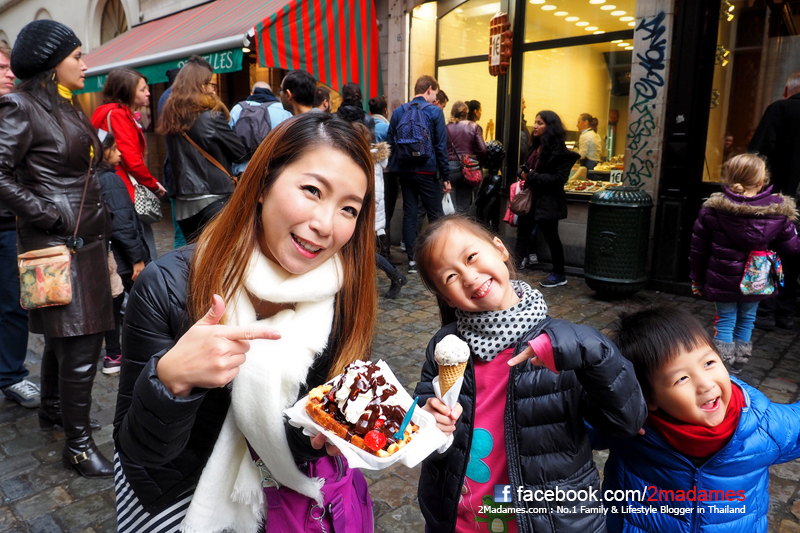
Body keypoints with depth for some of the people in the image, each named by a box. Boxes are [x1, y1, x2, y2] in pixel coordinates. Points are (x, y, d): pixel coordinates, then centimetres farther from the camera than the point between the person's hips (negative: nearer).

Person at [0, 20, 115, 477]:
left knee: (64, 333, 19)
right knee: (81, 342, -6)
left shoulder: (68, 107, 16)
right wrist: (49, 215, -16)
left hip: (86, 239, 9)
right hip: (59, 244, -9)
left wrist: (98, 225, 14)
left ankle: (52, 409, 37)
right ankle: (78, 444, 6)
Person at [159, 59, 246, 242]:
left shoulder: (169, 119, 8)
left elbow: (174, 157, 14)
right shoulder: (211, 117, -9)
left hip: (183, 204, 6)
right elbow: (240, 153, -2)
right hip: (213, 200, -6)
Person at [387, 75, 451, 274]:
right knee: (436, 215, 4)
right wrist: (446, 177, -3)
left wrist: (395, 169, 11)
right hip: (426, 172, -4)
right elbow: (441, 146, -6)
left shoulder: (398, 112, 7)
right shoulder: (434, 111, -5)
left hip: (404, 171, 4)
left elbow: (390, 143, 6)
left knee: (409, 214, 8)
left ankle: (412, 260, 10)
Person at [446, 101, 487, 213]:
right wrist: (478, 163, 13)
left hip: (450, 167, -1)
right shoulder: (473, 127, 1)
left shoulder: (446, 128, 0)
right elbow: (482, 149, -3)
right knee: (463, 207, 8)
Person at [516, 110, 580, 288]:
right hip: (532, 197, 8)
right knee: (522, 233, 7)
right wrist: (523, 172, -3)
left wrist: (532, 176, -23)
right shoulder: (535, 146, 11)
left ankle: (559, 275, 18)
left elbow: (559, 178, -21)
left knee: (551, 237, 3)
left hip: (547, 202, -8)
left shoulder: (559, 151, -14)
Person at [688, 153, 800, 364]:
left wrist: (697, 279, 7)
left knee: (725, 319, 12)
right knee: (747, 319, 18)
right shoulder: (779, 212, -11)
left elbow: (698, 248, -5)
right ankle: (741, 356, 31)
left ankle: (722, 359, 14)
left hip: (722, 281, -1)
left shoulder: (712, 208, -11)